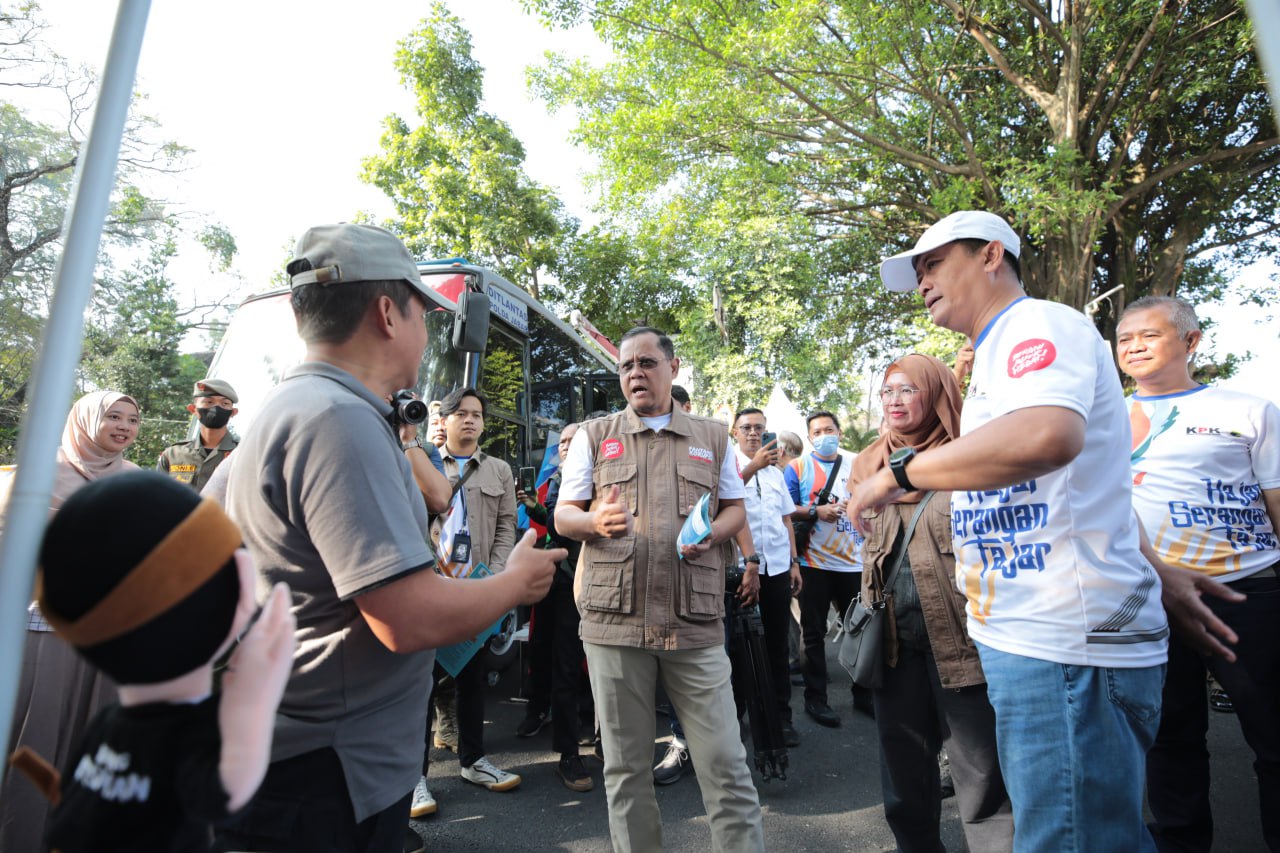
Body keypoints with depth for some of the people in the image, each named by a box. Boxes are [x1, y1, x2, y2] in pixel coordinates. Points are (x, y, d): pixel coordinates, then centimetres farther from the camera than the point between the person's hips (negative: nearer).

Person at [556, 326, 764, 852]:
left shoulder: (713, 437, 11)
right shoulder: (593, 436, 9)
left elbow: (735, 509, 15)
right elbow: (563, 516, 8)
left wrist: (712, 534, -8)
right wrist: (596, 522, -15)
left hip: (696, 624, 0)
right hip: (614, 621, 0)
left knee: (725, 763, 5)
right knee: (624, 766, 12)